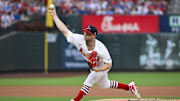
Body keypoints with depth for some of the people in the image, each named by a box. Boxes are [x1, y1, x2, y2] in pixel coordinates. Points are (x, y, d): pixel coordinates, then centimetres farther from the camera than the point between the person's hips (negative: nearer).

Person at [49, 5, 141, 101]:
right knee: (105, 85, 24)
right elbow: (64, 30, -31)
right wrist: (54, 16, -38)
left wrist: (98, 70, -49)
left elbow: (108, 65, -30)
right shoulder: (80, 40, -29)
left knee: (88, 82, -19)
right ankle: (129, 87, 41)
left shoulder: (101, 48, -38)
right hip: (93, 66, 7)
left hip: (102, 66, -6)